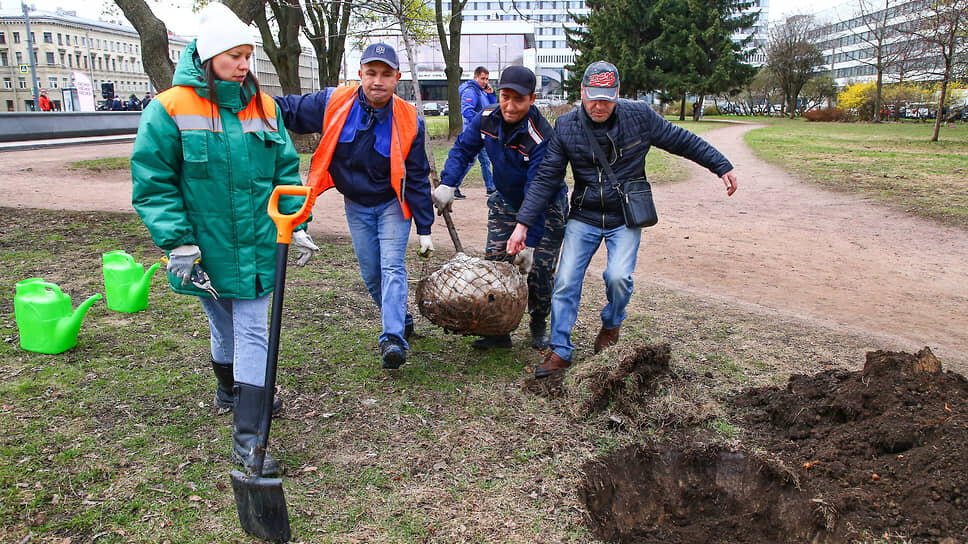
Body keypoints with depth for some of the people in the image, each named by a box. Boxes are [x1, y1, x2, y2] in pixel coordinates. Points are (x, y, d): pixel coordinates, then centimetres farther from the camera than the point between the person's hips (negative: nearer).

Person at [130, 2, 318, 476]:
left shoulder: (263, 107, 3)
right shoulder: (170, 110, -9)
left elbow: (285, 171, 9)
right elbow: (153, 184, -9)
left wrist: (296, 227, 3)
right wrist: (178, 242, -15)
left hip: (257, 246, 2)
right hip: (206, 248, -2)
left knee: (253, 333, 1)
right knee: (223, 326, 17)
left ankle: (247, 438, 9)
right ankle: (230, 389, 45)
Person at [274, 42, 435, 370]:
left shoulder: (408, 121, -16)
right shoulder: (334, 103, -14)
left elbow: (417, 178, -9)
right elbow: (288, 110, 0)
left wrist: (424, 229, -8)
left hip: (391, 204, -2)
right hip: (356, 205, 3)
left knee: (392, 267, -14)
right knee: (370, 274, 8)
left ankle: (393, 339, -17)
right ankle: (401, 320, 30)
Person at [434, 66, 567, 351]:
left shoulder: (541, 138, -32)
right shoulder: (487, 119, -14)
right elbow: (463, 148, 2)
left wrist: (530, 242, -31)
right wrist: (447, 184, -13)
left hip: (547, 209, -5)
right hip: (505, 203, 5)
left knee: (539, 269, -4)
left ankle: (539, 327, 21)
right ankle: (498, 331, 9)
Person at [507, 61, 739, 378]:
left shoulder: (639, 117, -9)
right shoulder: (566, 127, -7)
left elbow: (682, 141, 4)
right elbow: (546, 179, -6)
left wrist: (722, 167, 7)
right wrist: (523, 224, -12)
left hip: (625, 219, -1)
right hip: (583, 217, 1)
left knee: (618, 276, -19)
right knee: (565, 282, -6)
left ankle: (611, 326, 14)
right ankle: (560, 351, 7)